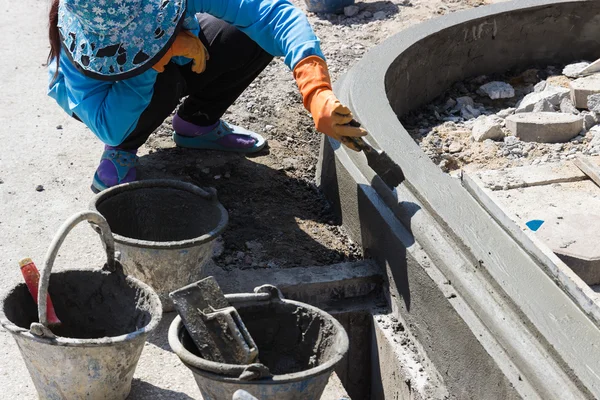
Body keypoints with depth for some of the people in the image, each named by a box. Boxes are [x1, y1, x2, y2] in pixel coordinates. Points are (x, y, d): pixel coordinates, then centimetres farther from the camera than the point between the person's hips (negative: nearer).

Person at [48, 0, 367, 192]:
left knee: (258, 35, -22)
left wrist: (316, 94, -59)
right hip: (101, 89, -3)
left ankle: (196, 123, 2)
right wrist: (155, 60, -52)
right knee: (164, 83, -39)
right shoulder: (76, 37, -40)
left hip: (172, 66, 4)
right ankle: (121, 152, -7)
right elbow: (109, 129, -46)